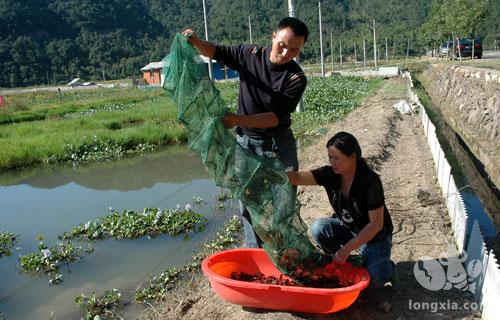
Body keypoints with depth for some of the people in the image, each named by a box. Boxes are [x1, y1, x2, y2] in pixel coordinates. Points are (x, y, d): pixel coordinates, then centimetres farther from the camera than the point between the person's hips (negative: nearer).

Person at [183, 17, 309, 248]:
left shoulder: (296, 79, -14)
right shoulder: (250, 54, -5)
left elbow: (277, 117, -21)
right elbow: (216, 52, 11)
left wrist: (240, 119, -33)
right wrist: (196, 42, -9)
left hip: (278, 145, -3)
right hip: (245, 142, 3)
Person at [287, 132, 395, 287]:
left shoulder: (370, 181, -28)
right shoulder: (330, 174, -15)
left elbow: (376, 224, -25)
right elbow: (298, 177, -27)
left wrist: (347, 248, -30)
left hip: (375, 235, -4)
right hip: (347, 228, 4)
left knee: (375, 278, -25)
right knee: (318, 228, -24)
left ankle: (384, 266, 12)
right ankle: (344, 264, -1)